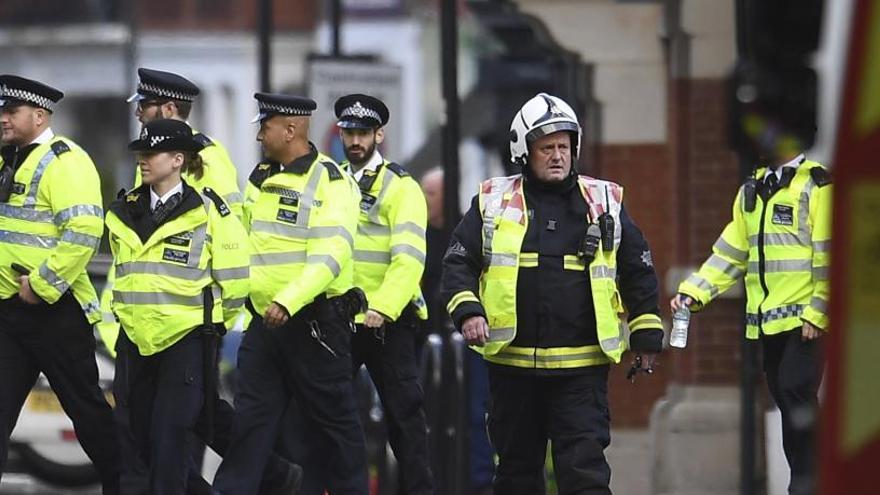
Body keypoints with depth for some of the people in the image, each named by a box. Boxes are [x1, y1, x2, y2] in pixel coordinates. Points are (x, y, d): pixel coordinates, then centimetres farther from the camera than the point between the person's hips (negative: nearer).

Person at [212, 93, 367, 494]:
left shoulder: (330, 181, -11)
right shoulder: (261, 178, 14)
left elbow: (330, 256, -22)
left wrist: (288, 302, -31)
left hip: (314, 322, -7)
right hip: (265, 323, 7)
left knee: (333, 421, 3)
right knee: (250, 419, 3)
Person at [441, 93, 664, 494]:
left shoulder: (604, 203, 9)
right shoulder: (493, 202, 7)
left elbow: (638, 271, 15)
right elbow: (458, 263, 6)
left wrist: (646, 334, 12)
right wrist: (467, 310, -11)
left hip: (582, 368, -1)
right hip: (512, 364, 1)